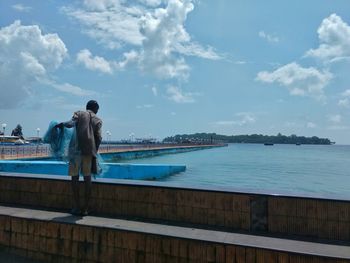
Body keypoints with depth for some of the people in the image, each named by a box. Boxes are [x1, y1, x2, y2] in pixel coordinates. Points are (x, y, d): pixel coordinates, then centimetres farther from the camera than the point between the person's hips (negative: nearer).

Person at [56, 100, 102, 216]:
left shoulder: (79, 113, 11)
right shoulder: (98, 120, 13)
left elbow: (71, 123, -9)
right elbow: (98, 138, 4)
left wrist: (62, 124, 10)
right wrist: (94, 152, 12)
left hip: (76, 149, -1)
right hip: (89, 150, 1)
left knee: (75, 177, 7)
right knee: (87, 178, 7)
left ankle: (76, 207, 9)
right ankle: (85, 208, 11)